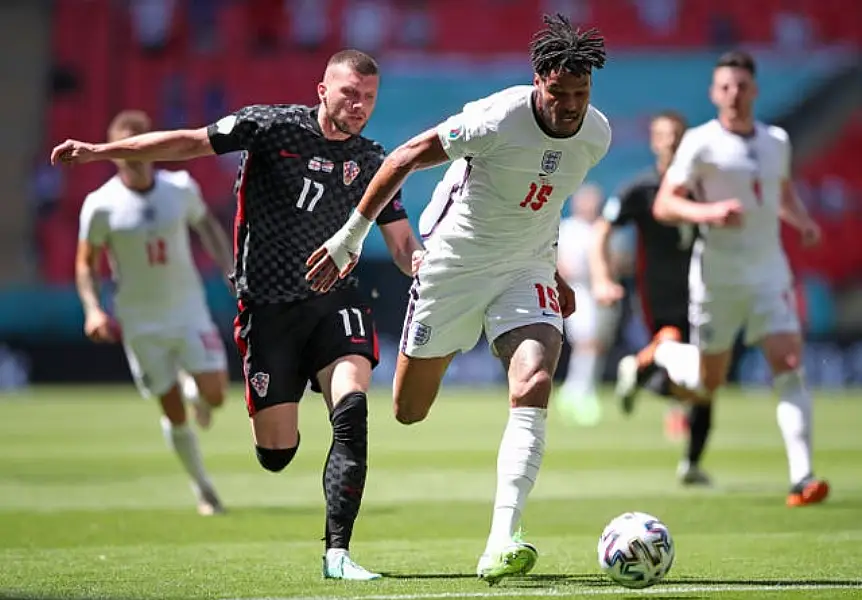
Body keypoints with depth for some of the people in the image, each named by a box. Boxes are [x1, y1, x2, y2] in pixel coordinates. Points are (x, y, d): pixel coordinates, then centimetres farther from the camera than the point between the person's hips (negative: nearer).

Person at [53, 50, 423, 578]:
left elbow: (404, 247, 9)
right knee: (276, 453, -1)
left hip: (334, 300, 2)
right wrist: (99, 151, -9)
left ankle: (337, 552, -20)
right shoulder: (275, 126, -4)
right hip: (267, 306, -2)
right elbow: (191, 143, -3)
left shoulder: (371, 163, 6)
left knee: (352, 408, -25)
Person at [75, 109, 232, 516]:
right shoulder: (101, 205, -11)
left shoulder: (181, 188, -5)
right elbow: (86, 264, -2)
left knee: (214, 395, -10)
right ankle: (202, 487, 19)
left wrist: (231, 272, 5)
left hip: (189, 310, 1)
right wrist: (92, 309, -16)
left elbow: (207, 226, 14)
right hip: (140, 322, -1)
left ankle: (196, 392, 28)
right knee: (173, 412, 1)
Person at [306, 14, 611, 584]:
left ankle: (500, 543, -30)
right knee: (409, 411, 7)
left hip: (527, 270, 3)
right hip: (456, 263, -3)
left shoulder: (596, 136, -6)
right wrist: (352, 236, -11)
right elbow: (405, 158, -14)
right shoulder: (498, 119, -25)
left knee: (533, 389, -23)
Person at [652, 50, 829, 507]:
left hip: (769, 269, 4)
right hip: (718, 273, -3)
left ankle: (801, 477, -19)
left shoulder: (777, 141, 9)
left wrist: (802, 220, 6)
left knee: (789, 364, -13)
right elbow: (664, 205, -11)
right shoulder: (701, 143, -7)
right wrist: (708, 212, -28)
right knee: (709, 383, 5)